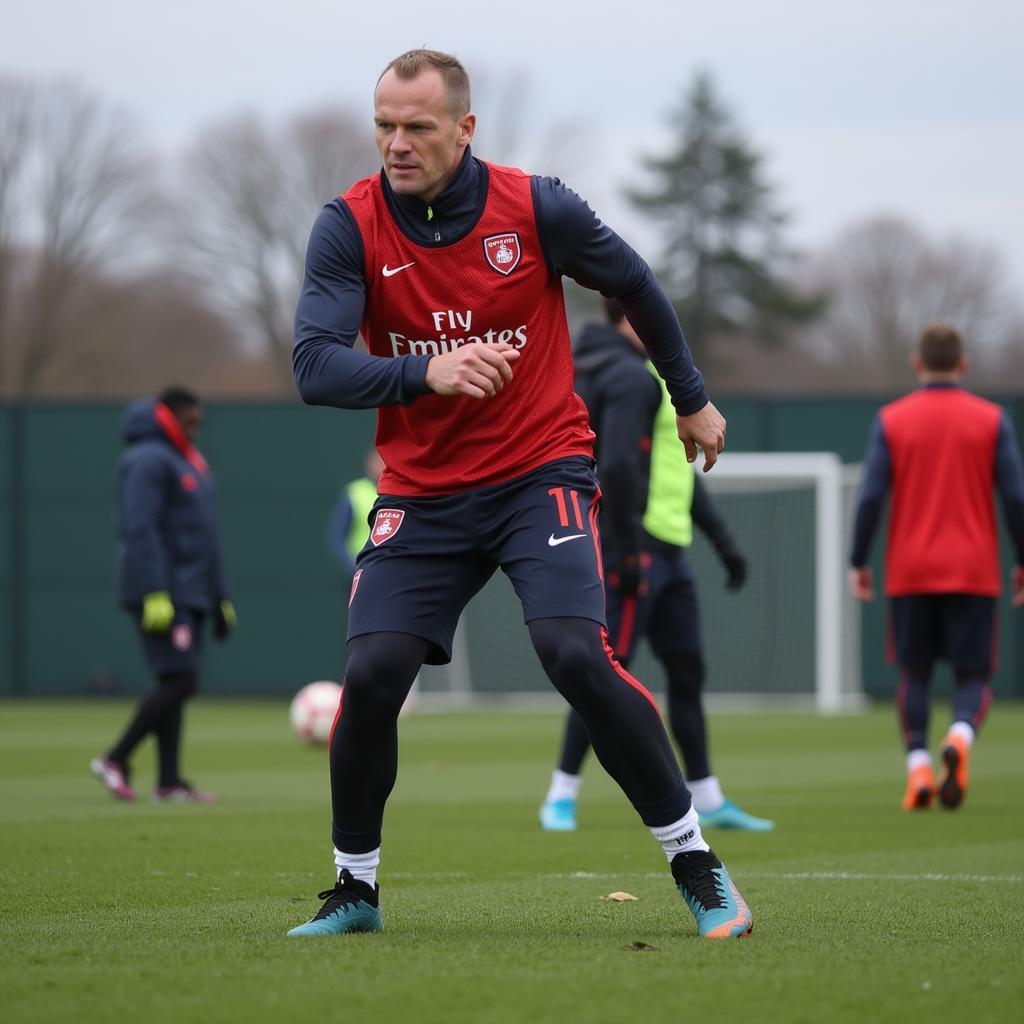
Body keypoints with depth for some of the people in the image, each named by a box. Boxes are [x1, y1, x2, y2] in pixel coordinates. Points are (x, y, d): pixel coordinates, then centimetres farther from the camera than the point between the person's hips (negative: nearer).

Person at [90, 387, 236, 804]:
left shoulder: (189, 463, 20)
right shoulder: (148, 461, -11)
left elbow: (204, 536, 24)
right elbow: (139, 530, -19)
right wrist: (155, 595, -25)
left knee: (174, 684, 6)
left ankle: (169, 782, 6)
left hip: (190, 594, 9)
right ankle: (116, 759, -6)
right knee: (179, 680, -14)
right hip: (162, 594, -9)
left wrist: (221, 596, 21)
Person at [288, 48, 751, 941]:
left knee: (576, 656, -21)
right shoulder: (350, 228, -7)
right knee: (371, 675, -14)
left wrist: (692, 399, 20)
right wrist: (425, 373, -30)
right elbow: (314, 367, -15)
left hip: (541, 473, -2)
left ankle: (696, 865, -7)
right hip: (422, 493, 2)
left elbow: (634, 285, 10)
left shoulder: (537, 208, -8)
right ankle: (355, 890, 8)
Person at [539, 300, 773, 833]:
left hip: (666, 549, 10)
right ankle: (561, 797, -4)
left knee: (687, 670, 11)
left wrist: (722, 540, 22)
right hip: (637, 545, -10)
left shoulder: (646, 377, 21)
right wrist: (623, 550, -24)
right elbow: (617, 466, -22)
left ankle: (707, 800, 15)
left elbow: (676, 468, 25)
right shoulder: (632, 376, -12)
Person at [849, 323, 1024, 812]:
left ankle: (918, 767, -4)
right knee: (974, 676, 5)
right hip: (975, 573, -1)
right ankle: (960, 738, -25)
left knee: (914, 675, 13)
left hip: (910, 573, 1)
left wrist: (858, 564, 4)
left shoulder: (892, 420, 2)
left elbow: (871, 496, -4)